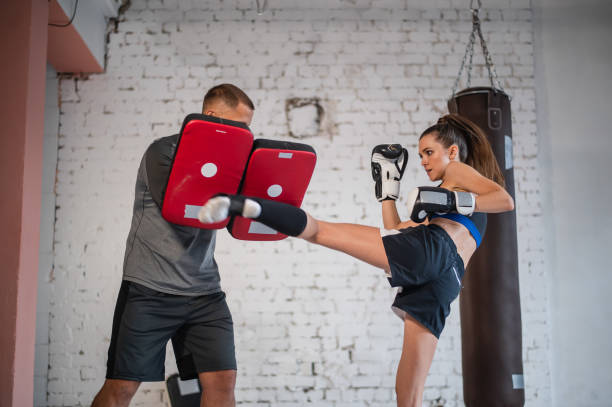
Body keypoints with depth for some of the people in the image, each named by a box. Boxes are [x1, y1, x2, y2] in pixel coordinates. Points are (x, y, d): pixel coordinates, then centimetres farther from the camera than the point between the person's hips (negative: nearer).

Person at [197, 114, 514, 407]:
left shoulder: (459, 170, 21)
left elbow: (506, 200, 1)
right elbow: (396, 233, 37)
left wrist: (454, 202, -8)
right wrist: (388, 188, 38)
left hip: (428, 246, -7)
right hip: (446, 284, 7)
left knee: (320, 230, -11)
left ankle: (245, 205, -32)